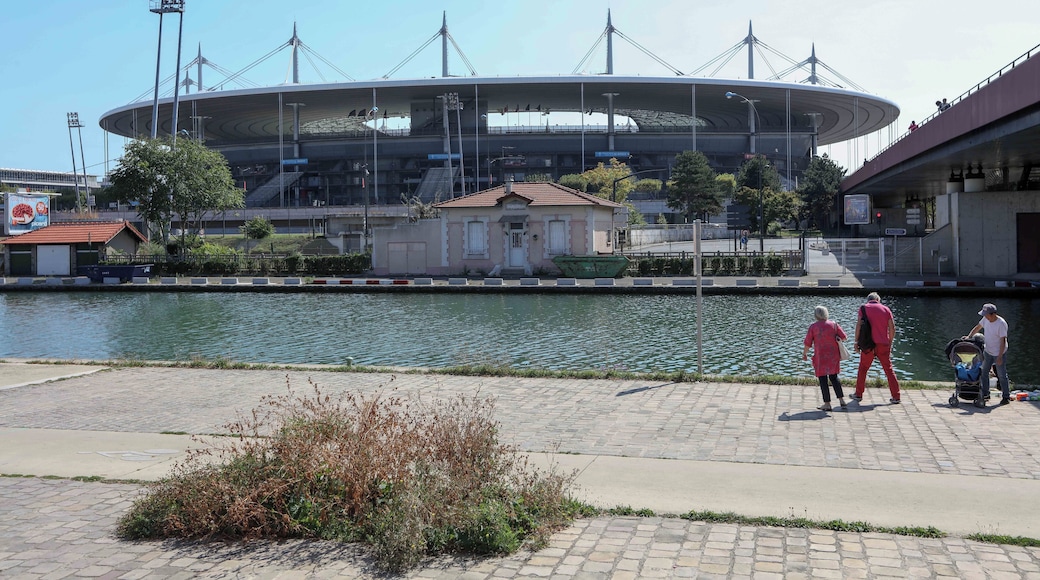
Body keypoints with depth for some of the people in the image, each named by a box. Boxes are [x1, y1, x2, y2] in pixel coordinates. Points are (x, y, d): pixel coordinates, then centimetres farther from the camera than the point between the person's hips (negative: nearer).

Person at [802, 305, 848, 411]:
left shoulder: (813, 326, -7)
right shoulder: (834, 324, 0)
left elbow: (807, 343, -5)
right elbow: (844, 337, 0)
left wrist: (804, 354, 10)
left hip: (821, 357, -4)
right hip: (834, 356, 4)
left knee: (823, 379, 4)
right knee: (834, 377, 17)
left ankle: (827, 404, 4)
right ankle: (841, 400, 11)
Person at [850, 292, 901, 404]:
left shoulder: (863, 308, 4)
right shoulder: (886, 309, 9)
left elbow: (858, 325, -5)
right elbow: (892, 328, 5)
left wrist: (856, 342, -1)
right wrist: (890, 343, 14)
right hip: (883, 344, 1)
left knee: (863, 369, 12)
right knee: (889, 370, 8)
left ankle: (858, 394, 14)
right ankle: (896, 397, 6)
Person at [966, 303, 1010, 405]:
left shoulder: (1001, 324, -25)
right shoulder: (985, 319, -5)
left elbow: (1003, 341, -24)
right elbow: (977, 327, 13)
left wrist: (1000, 357, -24)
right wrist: (968, 337, 2)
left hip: (999, 353, -7)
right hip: (987, 351, 7)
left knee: (1002, 375, 1)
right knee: (984, 373, 12)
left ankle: (1006, 397, 12)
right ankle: (985, 394, 24)